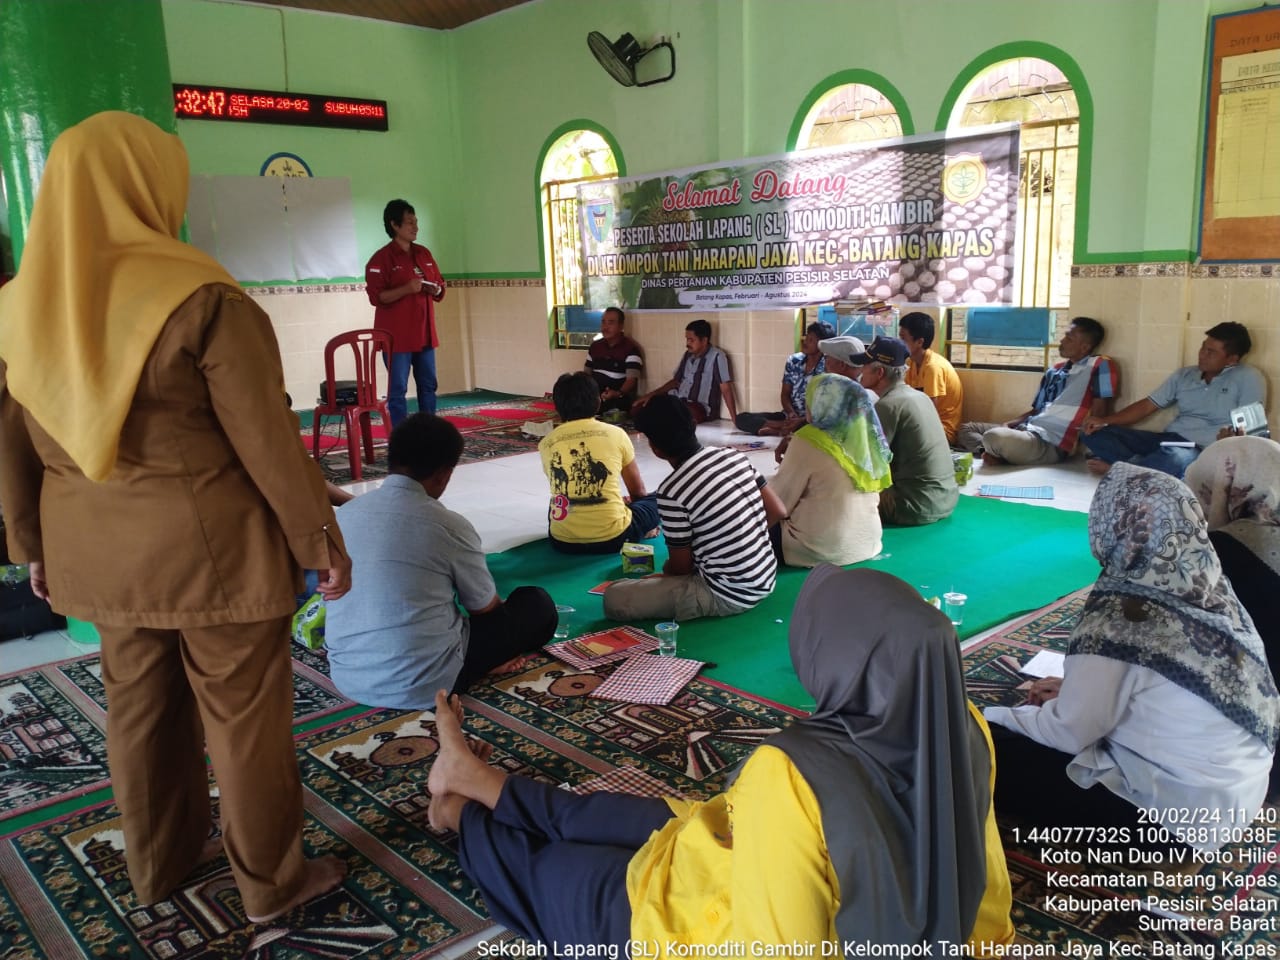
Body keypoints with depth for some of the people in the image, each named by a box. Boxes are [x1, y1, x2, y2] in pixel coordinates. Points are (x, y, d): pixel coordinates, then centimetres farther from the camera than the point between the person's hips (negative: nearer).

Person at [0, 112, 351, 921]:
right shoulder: (201, 300, -18)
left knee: (139, 705, 21)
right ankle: (272, 881, 24)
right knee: (245, 713, 8)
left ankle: (158, 864, 39)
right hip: (209, 543, -6)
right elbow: (268, 440, -16)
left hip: (98, 550, 6)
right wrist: (323, 541, -7)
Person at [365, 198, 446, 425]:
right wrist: (407, 289, -26)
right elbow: (376, 297, -15)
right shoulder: (381, 259, -8)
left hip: (424, 333, 7)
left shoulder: (424, 254, 13)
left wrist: (436, 290, -4)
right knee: (397, 389, -3)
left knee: (428, 386, 11)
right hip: (396, 336, -7)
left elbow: (440, 288, 19)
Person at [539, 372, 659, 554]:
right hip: (611, 538, -1)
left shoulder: (546, 443, 5)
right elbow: (638, 491, 13)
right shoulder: (615, 434, -1)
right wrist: (623, 502, 37)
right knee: (655, 500, 23)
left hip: (563, 541, 2)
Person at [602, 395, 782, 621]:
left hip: (728, 597, -8)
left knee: (614, 598, -10)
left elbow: (681, 566, -11)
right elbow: (777, 511, 5)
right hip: (765, 579, 8)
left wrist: (664, 572, 13)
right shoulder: (733, 456, -3)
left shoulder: (672, 490, -21)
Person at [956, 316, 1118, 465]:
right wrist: (1009, 424, 6)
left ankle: (1002, 454, -5)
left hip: (1052, 444, -9)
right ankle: (997, 452, -12)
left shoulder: (1100, 366, -6)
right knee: (966, 429, 11)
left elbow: (1098, 417, -10)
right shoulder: (1054, 371, 19)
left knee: (995, 437, -36)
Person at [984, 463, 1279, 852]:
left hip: (1180, 811, -8)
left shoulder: (1118, 619, -28)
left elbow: (1067, 734, -17)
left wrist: (994, 715, 0)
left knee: (993, 762, -4)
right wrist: (1075, 691, 10)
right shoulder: (1209, 587, -6)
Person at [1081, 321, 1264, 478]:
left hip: (1203, 451, -6)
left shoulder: (1248, 378, 0)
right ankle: (1137, 465, -31)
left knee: (1178, 457, -45)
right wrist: (1105, 420, -1)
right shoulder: (1184, 375, 16)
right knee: (1096, 433, -9)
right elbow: (1147, 405, 13)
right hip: (1168, 441, 6)